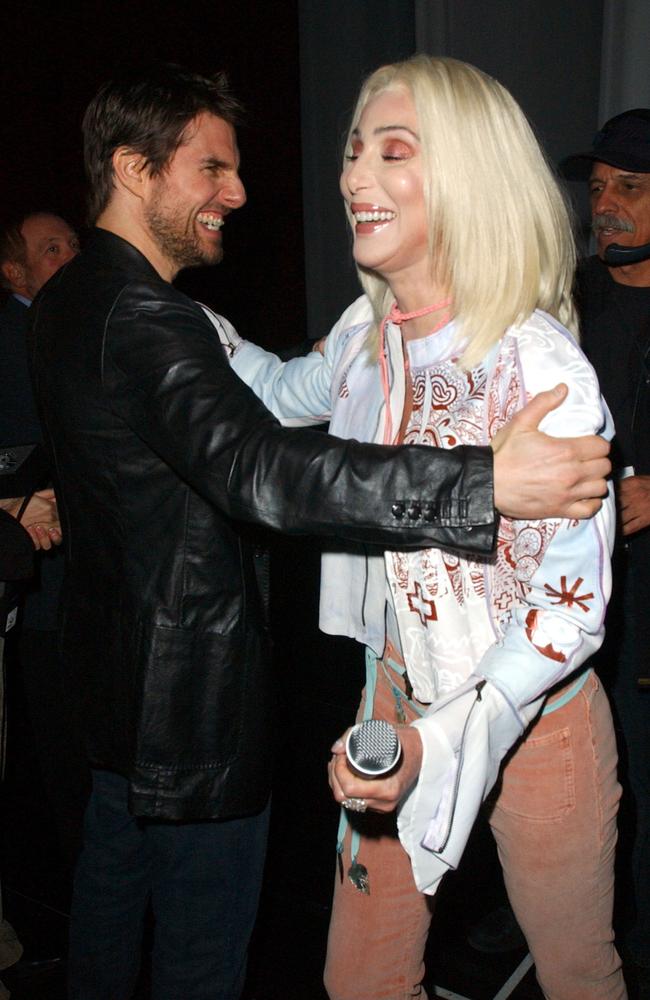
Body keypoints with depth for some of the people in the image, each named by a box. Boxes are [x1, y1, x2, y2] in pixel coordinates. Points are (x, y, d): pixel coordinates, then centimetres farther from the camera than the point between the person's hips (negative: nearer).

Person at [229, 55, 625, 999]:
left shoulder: (543, 369, -25)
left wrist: (438, 741, -29)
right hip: (397, 694, 5)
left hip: (533, 722, -5)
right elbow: (290, 390, 20)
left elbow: (575, 600, -20)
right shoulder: (368, 332, -4)